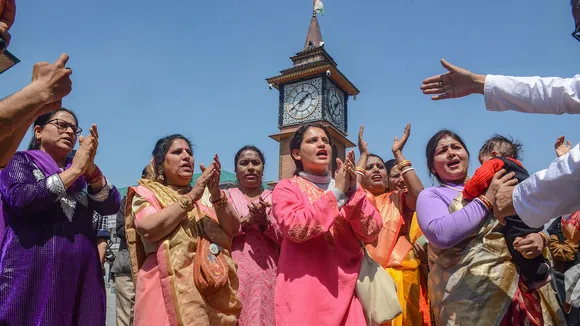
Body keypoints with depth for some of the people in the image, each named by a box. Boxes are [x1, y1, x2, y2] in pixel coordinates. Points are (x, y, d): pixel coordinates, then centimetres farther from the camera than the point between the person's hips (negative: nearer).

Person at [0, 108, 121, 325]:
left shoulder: (83, 172, 16)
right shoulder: (20, 161, 7)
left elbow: (110, 207, 1)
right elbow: (20, 199, -14)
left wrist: (91, 169, -13)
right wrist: (74, 171, -12)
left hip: (82, 275, 4)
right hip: (31, 273, -3)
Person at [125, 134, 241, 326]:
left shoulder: (204, 194, 13)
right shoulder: (146, 193, 5)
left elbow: (232, 229, 2)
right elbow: (148, 229, -15)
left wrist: (216, 194, -12)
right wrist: (190, 197, -14)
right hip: (170, 289, -3)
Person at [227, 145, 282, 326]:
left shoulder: (274, 199, 11)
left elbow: (285, 240, 4)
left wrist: (265, 221, -12)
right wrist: (248, 219, -13)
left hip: (267, 273, 1)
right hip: (235, 273, -1)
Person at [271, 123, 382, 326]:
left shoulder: (348, 187, 10)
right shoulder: (287, 187, 0)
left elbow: (371, 233, -1)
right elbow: (295, 228, -18)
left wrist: (353, 191, -13)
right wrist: (337, 193, -16)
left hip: (347, 288, 3)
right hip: (305, 291, -3)